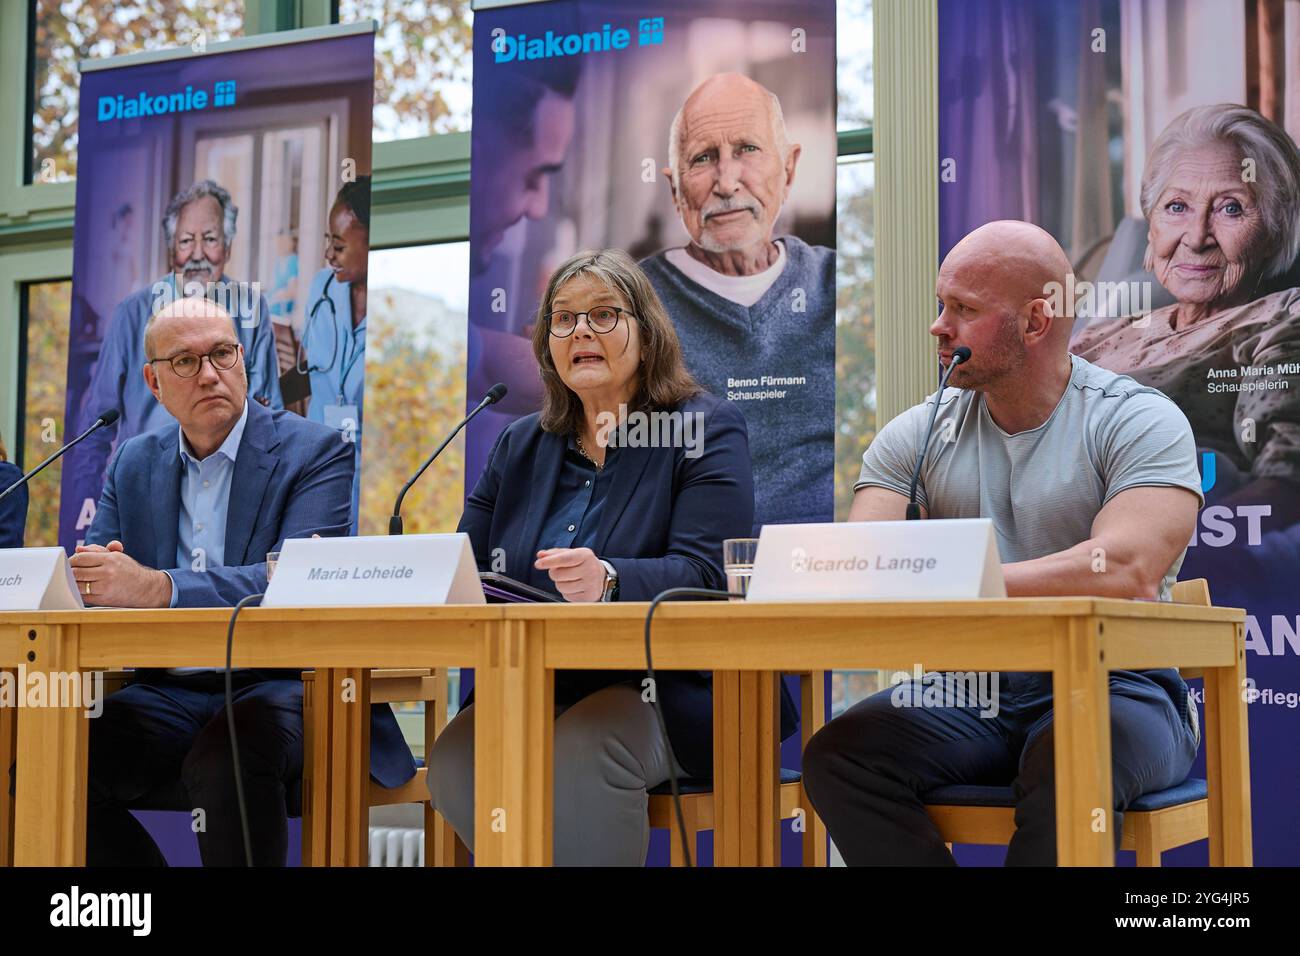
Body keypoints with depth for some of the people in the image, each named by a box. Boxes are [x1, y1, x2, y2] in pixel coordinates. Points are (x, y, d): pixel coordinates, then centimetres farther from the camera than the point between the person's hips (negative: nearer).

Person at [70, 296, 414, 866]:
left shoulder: (316, 451, -3)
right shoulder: (134, 463, 15)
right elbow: (90, 574, 10)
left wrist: (157, 588, -31)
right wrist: (84, 578, -18)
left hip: (282, 685, -5)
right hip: (171, 694, 5)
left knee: (223, 760, -36)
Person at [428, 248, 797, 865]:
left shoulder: (705, 430, 2)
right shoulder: (519, 446, 18)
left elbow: (702, 575, -12)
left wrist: (609, 582, -33)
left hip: (669, 690, -4)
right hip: (534, 691, 4)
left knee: (579, 753, -34)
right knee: (455, 760, -25)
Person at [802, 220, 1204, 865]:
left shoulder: (1139, 421, -4)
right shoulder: (919, 434, 10)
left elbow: (1129, 571, -22)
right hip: (969, 694, 4)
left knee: (1069, 759, -37)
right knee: (837, 752, -23)